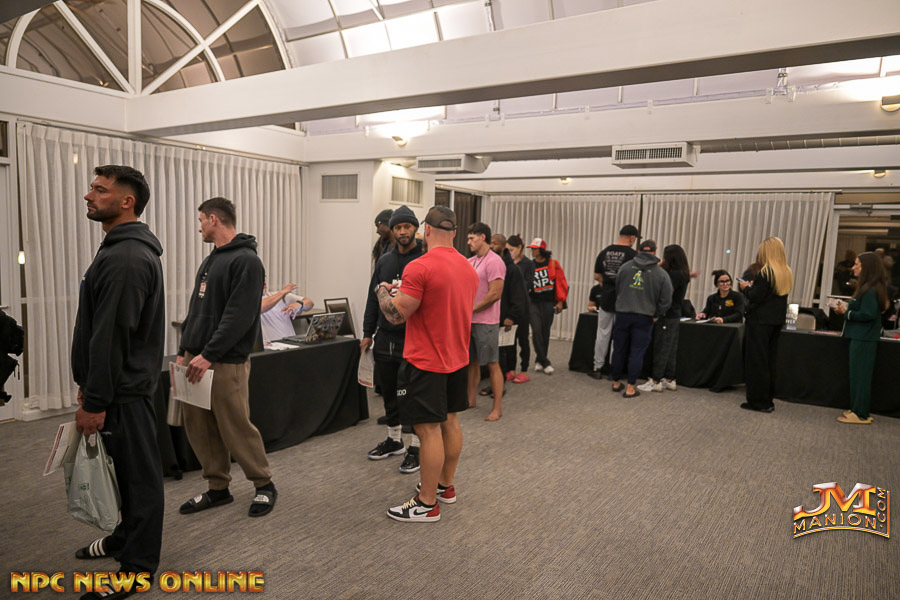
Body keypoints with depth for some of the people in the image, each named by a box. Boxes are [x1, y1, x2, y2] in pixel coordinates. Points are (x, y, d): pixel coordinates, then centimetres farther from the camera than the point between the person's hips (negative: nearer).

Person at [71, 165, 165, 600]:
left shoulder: (124, 258, -21)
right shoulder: (125, 250, 14)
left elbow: (111, 337, -24)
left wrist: (94, 401, -21)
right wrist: (89, 384, 21)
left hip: (124, 388, -10)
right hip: (120, 383, 10)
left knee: (138, 474, 1)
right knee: (126, 468, 22)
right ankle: (127, 537, 38)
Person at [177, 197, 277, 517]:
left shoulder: (246, 261, -12)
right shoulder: (210, 261, 18)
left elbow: (239, 316, -19)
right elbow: (195, 310, 20)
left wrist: (209, 355, -20)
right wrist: (184, 351, 13)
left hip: (226, 363, -9)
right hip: (197, 359, 9)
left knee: (237, 428, -2)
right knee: (199, 428, 11)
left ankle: (264, 485, 17)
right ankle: (218, 488, 25)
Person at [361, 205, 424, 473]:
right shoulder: (384, 261, 10)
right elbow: (373, 299, 13)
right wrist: (368, 333, 11)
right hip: (385, 338, 6)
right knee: (389, 392, 15)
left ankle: (415, 447, 17)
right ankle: (394, 440, 32)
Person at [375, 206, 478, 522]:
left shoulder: (420, 268, -19)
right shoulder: (469, 268, 7)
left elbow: (396, 315, -18)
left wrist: (382, 291, 2)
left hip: (426, 362, -8)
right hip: (457, 358, 8)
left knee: (429, 429, -1)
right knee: (449, 421, 18)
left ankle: (427, 504, 10)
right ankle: (445, 485, 33)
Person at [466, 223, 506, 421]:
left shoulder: (494, 262, -12)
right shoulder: (469, 262, 12)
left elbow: (495, 294, -18)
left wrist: (471, 309, -13)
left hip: (485, 322, -8)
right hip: (468, 321, 8)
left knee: (492, 364, 0)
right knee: (472, 361, 16)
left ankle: (497, 407, 9)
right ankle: (471, 400, 28)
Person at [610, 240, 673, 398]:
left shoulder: (625, 267, 1)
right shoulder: (661, 274, -3)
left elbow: (617, 289, 10)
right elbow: (666, 300, -4)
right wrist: (656, 315, 8)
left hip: (622, 314, 2)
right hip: (644, 318, -1)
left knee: (619, 350, 13)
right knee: (637, 352, 5)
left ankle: (616, 382, 24)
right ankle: (630, 387, 6)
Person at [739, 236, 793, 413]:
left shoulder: (765, 272, -16)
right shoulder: (787, 273, 9)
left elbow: (756, 297, -18)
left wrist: (746, 288, 0)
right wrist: (753, 286, 14)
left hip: (760, 321, -8)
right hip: (777, 321, 8)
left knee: (756, 360, 0)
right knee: (769, 360, 15)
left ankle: (758, 401, 4)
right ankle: (768, 400, 22)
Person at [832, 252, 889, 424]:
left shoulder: (871, 290, -17)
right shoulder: (868, 288, 14)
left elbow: (868, 315, -22)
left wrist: (846, 312, -11)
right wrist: (846, 309, 4)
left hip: (863, 339, -10)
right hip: (861, 337, 10)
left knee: (860, 375, -4)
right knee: (859, 375, 14)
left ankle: (860, 414, 3)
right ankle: (858, 410, 22)